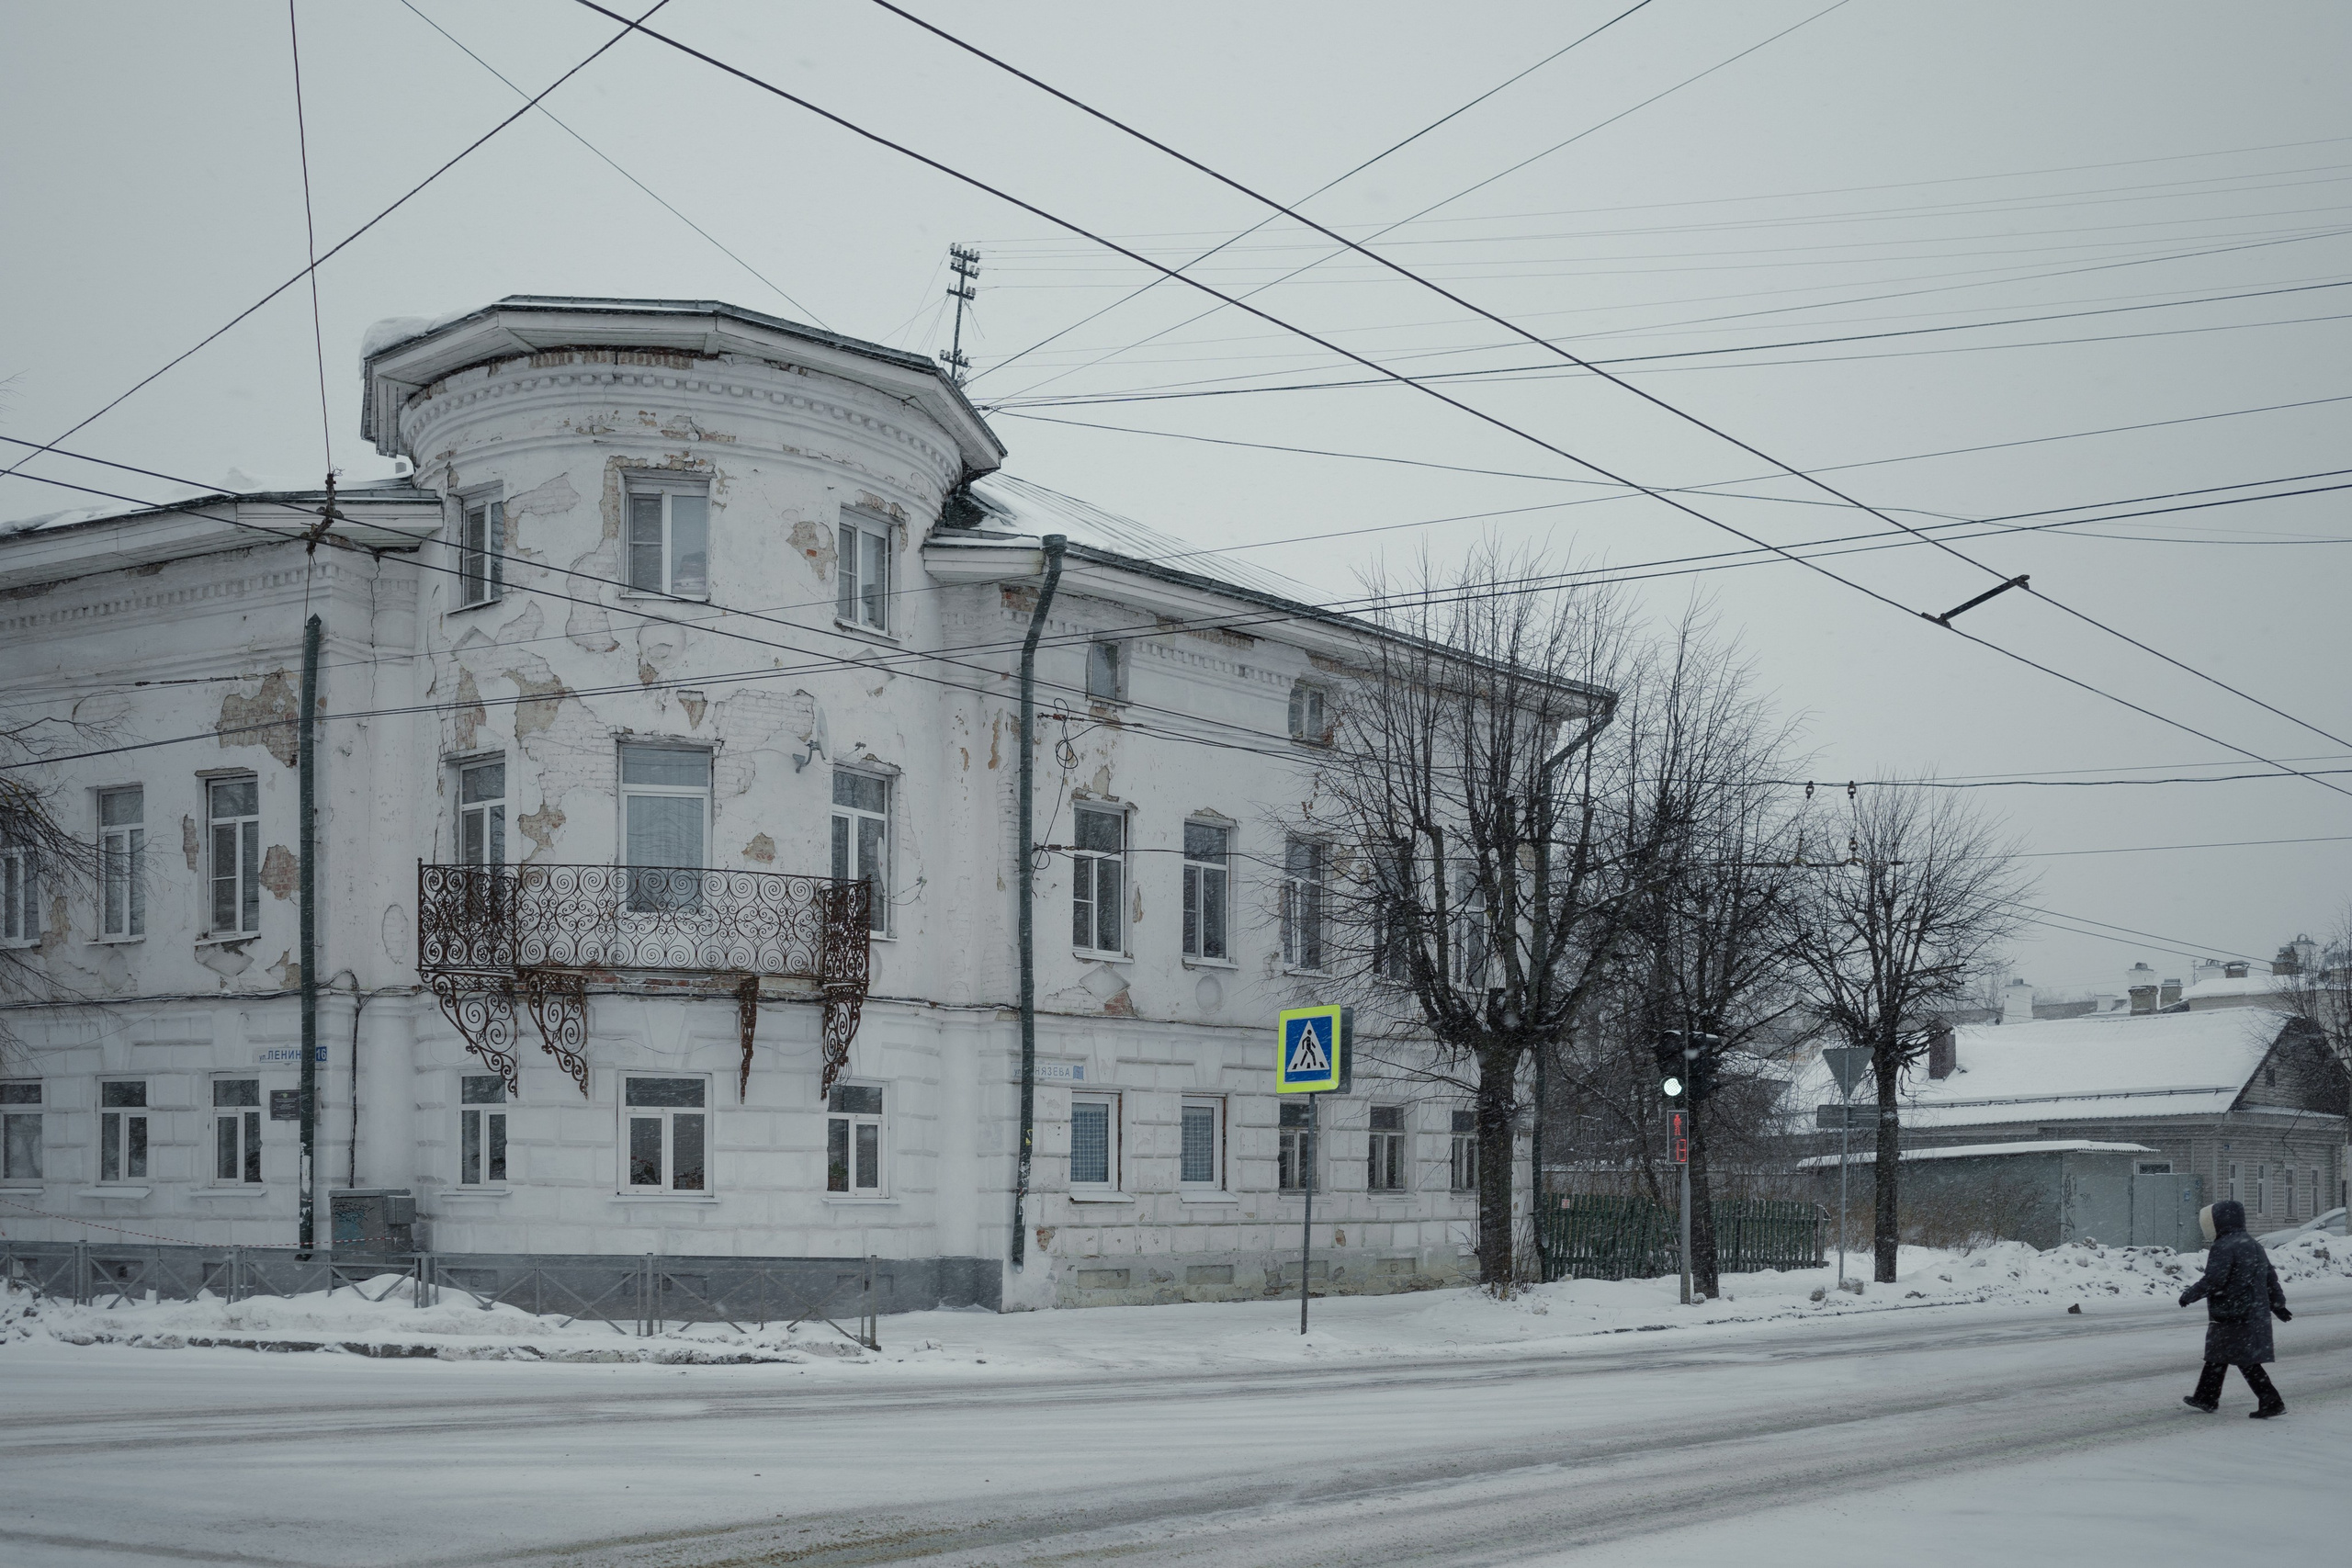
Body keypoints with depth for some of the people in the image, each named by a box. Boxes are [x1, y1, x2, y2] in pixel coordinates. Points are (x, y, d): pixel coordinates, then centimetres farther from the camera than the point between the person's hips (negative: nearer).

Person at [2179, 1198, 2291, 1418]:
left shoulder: (2224, 1248, -16)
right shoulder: (2254, 1246, 14)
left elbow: (2213, 1281, -22)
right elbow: (2270, 1277, 18)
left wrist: (2189, 1295, -9)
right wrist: (2278, 1305, 24)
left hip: (2232, 1315, -10)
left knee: (2247, 1362, -6)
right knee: (2215, 1357, 19)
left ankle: (2271, 1402, -8)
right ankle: (2206, 1399, 28)